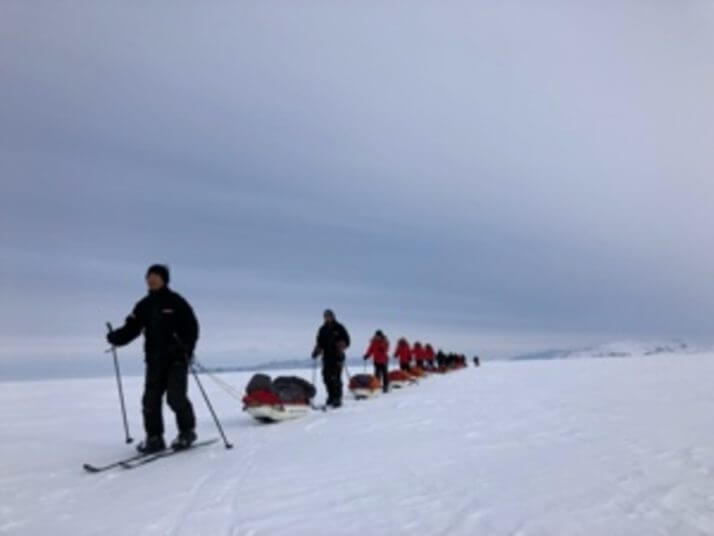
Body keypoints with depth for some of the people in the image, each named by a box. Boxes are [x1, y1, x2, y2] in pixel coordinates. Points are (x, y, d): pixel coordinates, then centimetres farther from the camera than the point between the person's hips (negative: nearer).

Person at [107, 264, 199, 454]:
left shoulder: (175, 302, -3)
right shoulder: (144, 305, 13)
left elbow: (191, 326, -9)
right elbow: (131, 328, 9)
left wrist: (186, 349, -22)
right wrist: (116, 337, -10)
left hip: (176, 358, -5)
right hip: (154, 360, 5)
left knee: (176, 397, -10)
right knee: (151, 399, 1)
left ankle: (187, 431, 10)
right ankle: (154, 437, 14)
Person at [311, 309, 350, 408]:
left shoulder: (339, 328, 1)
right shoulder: (322, 329, 14)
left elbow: (346, 341, -2)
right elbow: (319, 342, 18)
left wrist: (341, 346, -19)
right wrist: (316, 351, 3)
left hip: (337, 356, -5)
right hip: (327, 356, 5)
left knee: (336, 378, -10)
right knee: (327, 377, 3)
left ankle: (338, 399, -4)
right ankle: (331, 397, 17)